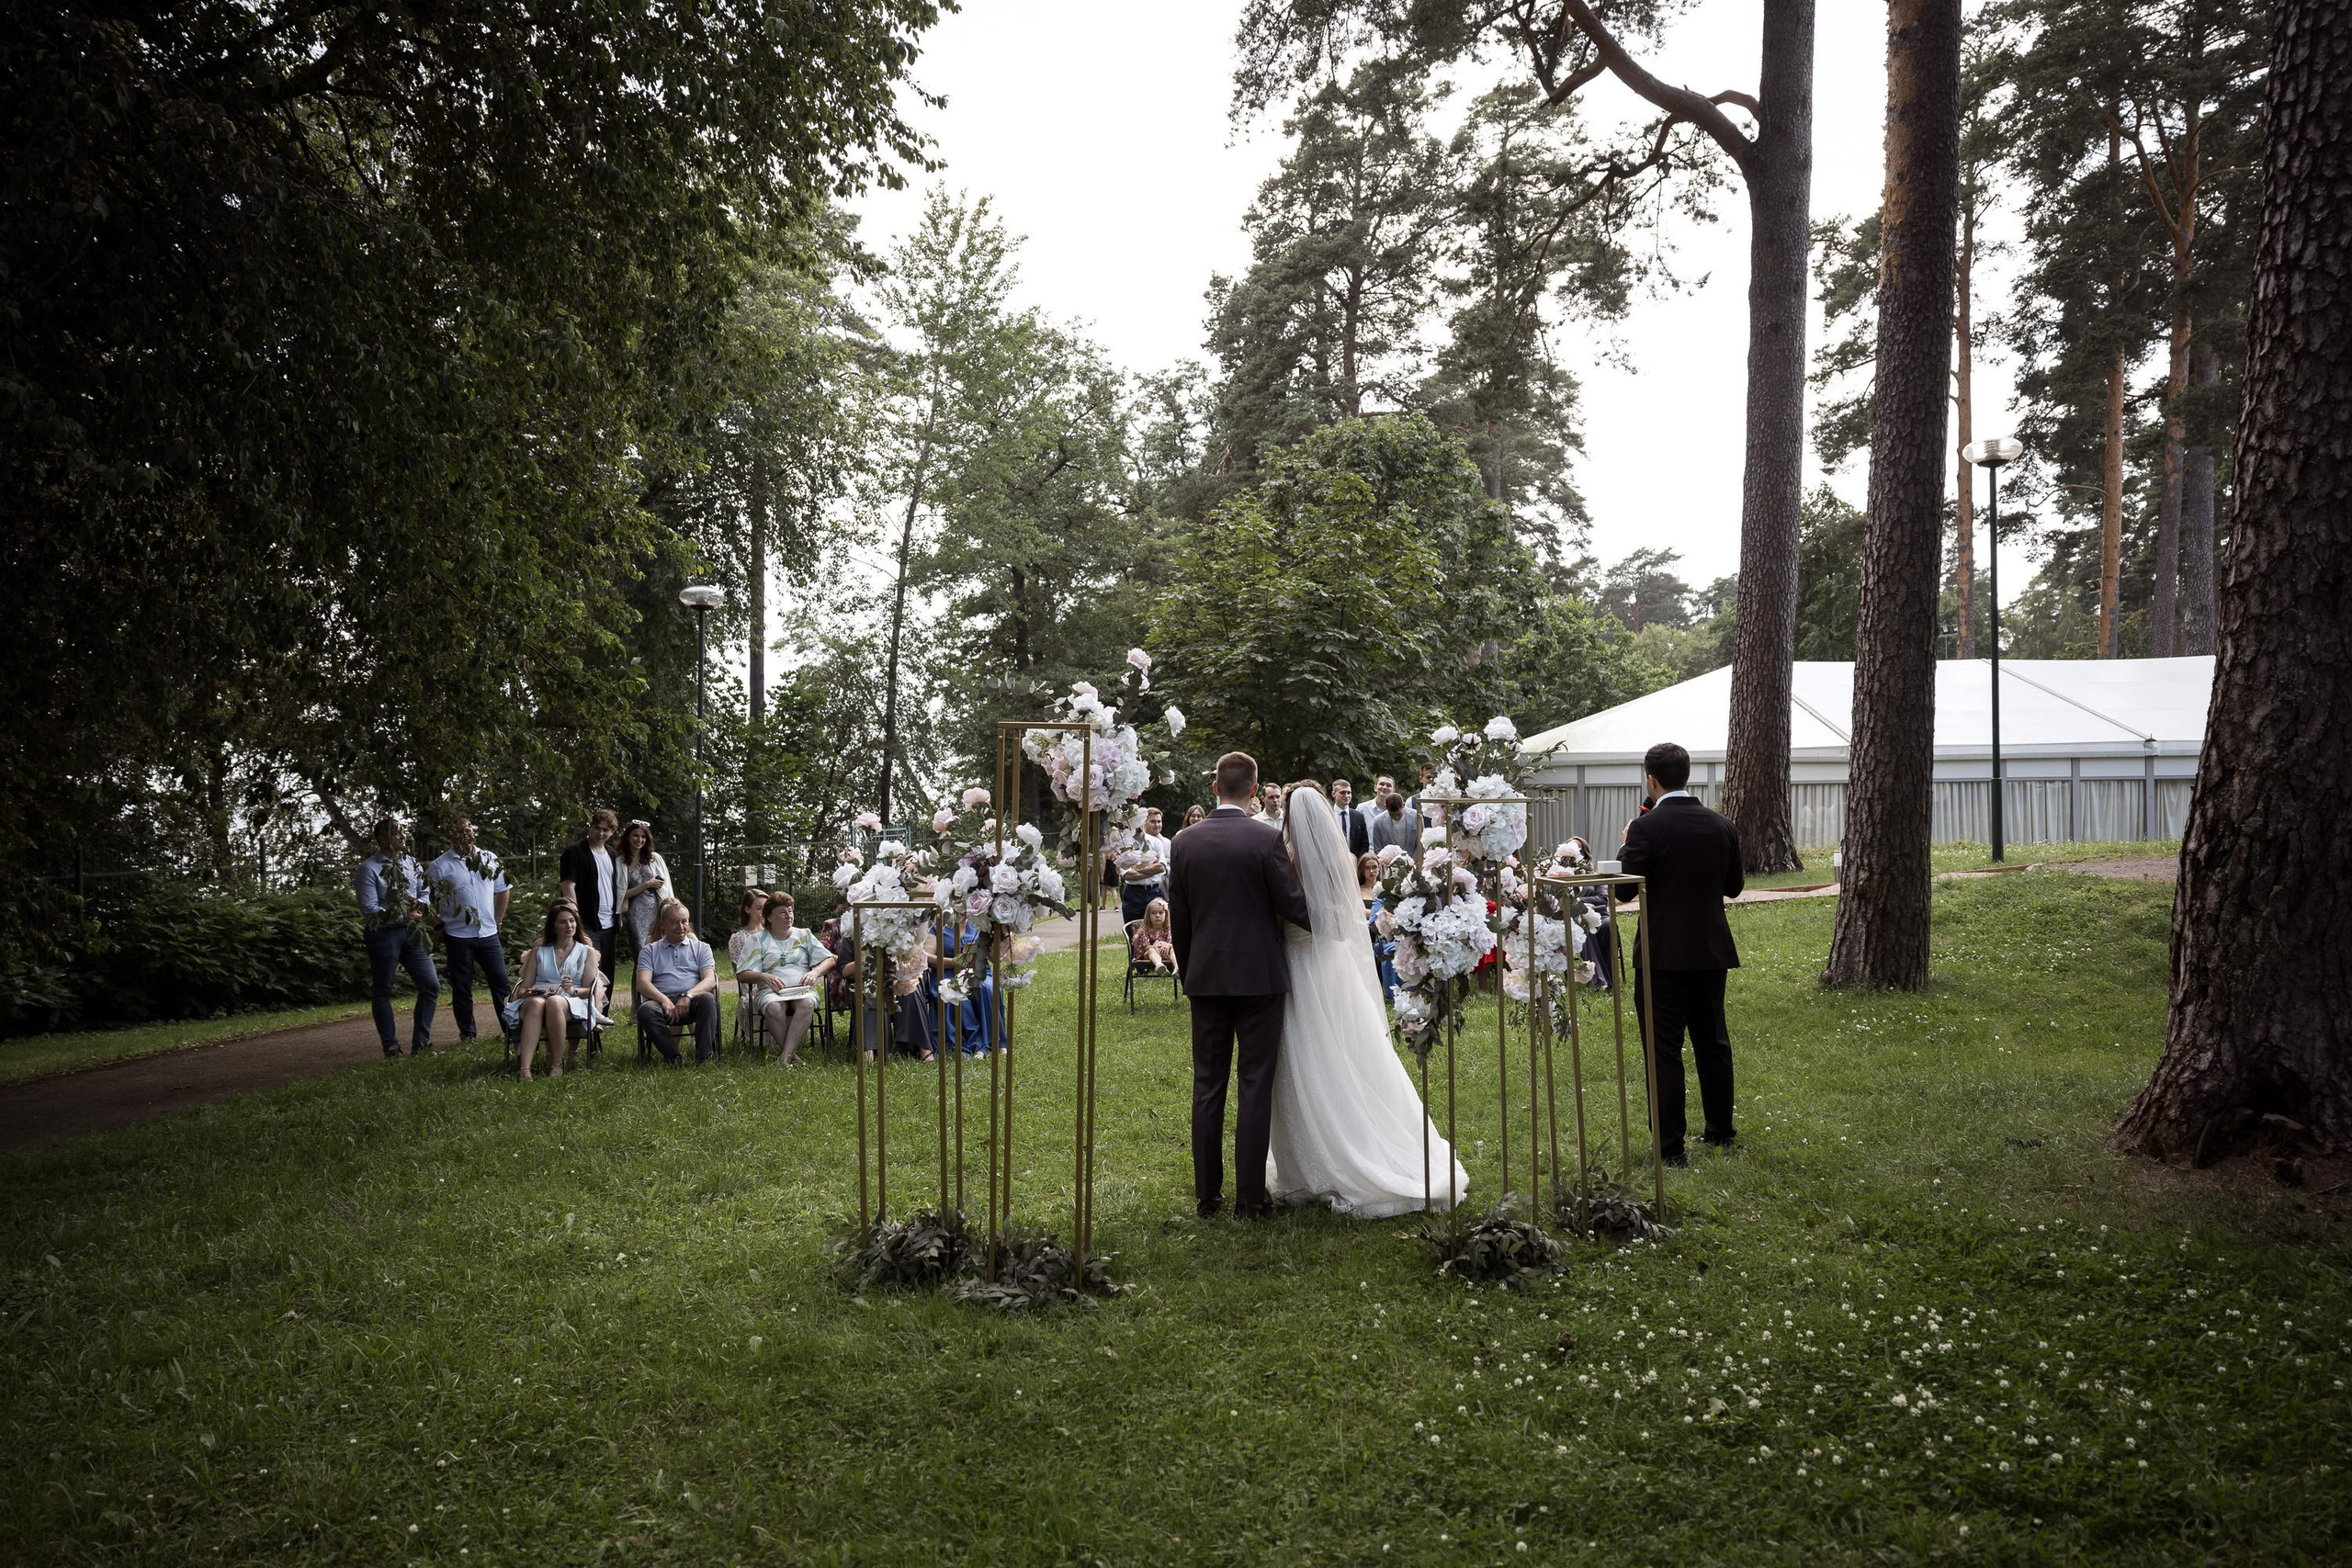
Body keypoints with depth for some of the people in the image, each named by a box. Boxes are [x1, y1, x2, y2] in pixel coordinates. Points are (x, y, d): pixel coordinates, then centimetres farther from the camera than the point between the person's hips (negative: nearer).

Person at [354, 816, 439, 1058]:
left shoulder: (410, 862, 9)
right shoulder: (368, 869, -10)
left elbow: (424, 891, 17)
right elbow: (370, 908, -16)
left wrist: (419, 904, -6)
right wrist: (405, 914, -13)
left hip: (411, 932, 6)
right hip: (384, 935, -6)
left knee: (431, 985, 3)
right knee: (382, 992, 5)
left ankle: (420, 1043, 14)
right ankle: (391, 1048, 12)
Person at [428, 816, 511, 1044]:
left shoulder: (490, 860, 5)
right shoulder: (440, 866, -5)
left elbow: (503, 890, 15)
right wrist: (439, 928, -3)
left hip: (488, 933, 3)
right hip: (458, 937, -3)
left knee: (501, 982, 3)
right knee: (462, 987, 5)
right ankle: (467, 1034, 13)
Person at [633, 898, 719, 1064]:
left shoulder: (701, 948, 20)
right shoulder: (650, 951, 20)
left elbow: (710, 980, 4)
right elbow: (642, 982, 3)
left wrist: (688, 995, -17)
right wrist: (664, 1000, -18)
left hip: (691, 1001, 0)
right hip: (662, 1000, 0)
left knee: (707, 999, -35)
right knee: (646, 1010, -34)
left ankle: (704, 1057, -37)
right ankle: (673, 1057, -33)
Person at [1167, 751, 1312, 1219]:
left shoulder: (1185, 843, 1)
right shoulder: (1266, 840, -10)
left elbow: (1177, 921, 6)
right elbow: (1293, 906, -8)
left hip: (1206, 979, 3)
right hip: (1259, 977, -3)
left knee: (1207, 1087, 10)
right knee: (1255, 1088, 2)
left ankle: (1206, 1194, 13)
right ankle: (1250, 1198, 2)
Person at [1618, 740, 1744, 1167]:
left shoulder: (1647, 828, -16)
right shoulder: (1722, 826, 2)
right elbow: (1733, 886, 12)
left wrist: (1626, 845, 3)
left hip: (1664, 955, -6)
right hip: (1711, 951, 6)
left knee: (1665, 1050, -1)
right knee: (1712, 1041, 19)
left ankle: (1670, 1147, 0)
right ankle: (1721, 1130, 31)